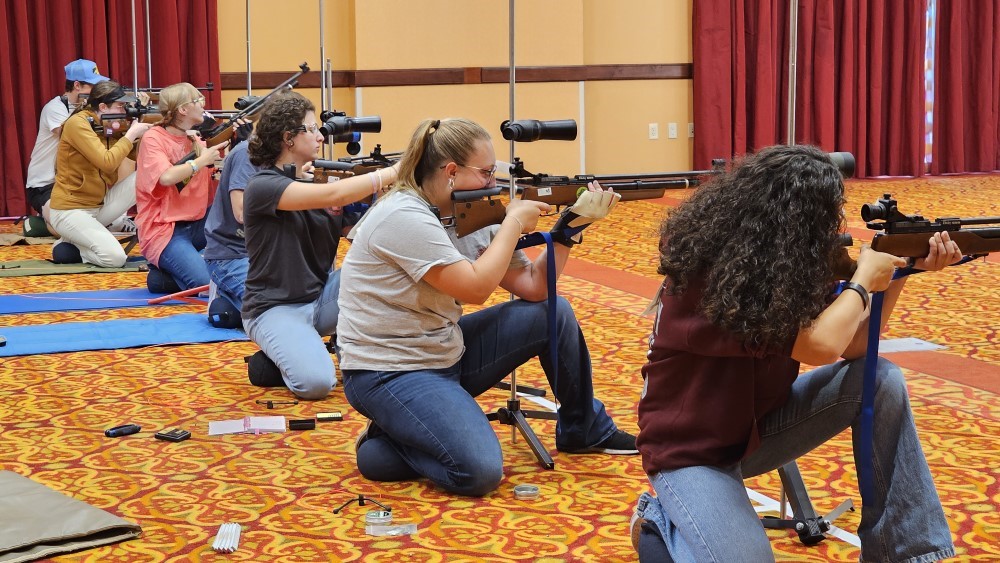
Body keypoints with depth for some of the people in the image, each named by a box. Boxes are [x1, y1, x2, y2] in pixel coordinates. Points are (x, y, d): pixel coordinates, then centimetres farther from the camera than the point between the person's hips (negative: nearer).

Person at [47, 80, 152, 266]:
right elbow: (108, 163, -28)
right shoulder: (78, 123, -17)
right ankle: (68, 246, 2)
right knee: (115, 258, -25)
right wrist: (131, 134, -19)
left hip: (100, 205, 8)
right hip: (70, 210, -7)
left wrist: (139, 133, -9)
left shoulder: (111, 125, 6)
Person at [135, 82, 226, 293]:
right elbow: (167, 177, -25)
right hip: (162, 230, -7)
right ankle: (161, 275, 1)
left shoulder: (196, 141, 11)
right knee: (206, 283, -27)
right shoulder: (153, 139, -7)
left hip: (196, 224, 7)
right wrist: (201, 161, -12)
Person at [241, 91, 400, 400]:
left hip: (321, 297, 7)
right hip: (276, 309, -7)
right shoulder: (263, 186, -15)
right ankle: (273, 359, 2)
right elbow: (333, 195, -29)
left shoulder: (312, 182, 10)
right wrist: (395, 171, -26)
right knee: (315, 382, -31)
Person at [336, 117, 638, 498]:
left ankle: (584, 430, 23)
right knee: (479, 472, -27)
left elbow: (533, 286, 4)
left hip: (446, 352, 9)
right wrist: (514, 222, -13)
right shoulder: (404, 217, -22)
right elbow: (476, 287, -25)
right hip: (388, 375, -9)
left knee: (553, 312, 6)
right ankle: (385, 445, 0)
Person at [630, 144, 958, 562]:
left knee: (881, 379, -11)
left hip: (759, 423, 8)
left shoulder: (784, 260, -3)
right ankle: (659, 524, 6)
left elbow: (852, 344, 0)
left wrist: (898, 271, -8)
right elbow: (821, 346, -34)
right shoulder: (714, 274, -28)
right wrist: (863, 280, -17)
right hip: (690, 450, -8)